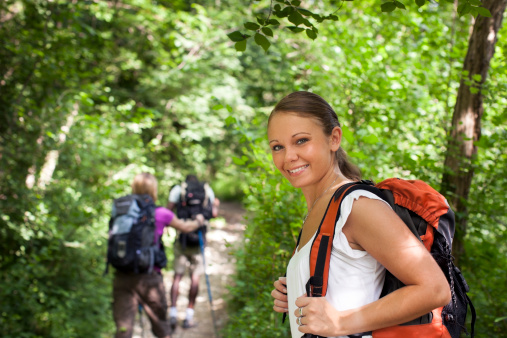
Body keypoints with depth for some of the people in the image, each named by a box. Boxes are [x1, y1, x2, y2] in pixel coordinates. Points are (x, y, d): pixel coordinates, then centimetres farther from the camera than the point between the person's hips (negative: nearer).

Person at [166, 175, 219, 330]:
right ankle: (189, 316, 8)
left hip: (181, 238, 0)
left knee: (177, 276, 6)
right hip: (199, 239, 0)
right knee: (195, 276, 6)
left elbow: (168, 211, -4)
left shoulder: (178, 189, 5)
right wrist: (216, 205, 28)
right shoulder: (208, 190, 10)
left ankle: (173, 313, -3)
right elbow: (213, 213, 8)